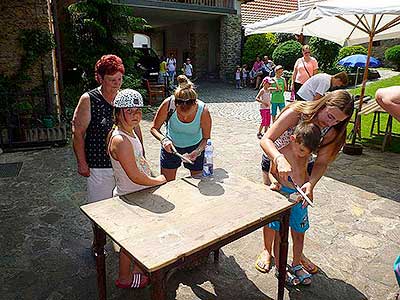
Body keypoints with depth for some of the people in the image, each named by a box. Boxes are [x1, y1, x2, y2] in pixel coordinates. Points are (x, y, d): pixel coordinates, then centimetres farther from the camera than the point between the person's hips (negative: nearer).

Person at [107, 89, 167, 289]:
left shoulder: (130, 132, 0)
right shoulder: (120, 140, -30)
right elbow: (135, 177, -28)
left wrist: (153, 178, 10)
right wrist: (158, 181, -13)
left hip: (138, 194, 9)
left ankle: (139, 269, 49)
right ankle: (124, 279, 36)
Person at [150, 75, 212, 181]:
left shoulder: (203, 111, -28)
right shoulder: (168, 104, -27)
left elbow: (206, 138, -14)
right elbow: (154, 128, -14)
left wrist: (197, 152, -31)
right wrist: (163, 139, -33)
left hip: (195, 147, 0)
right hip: (170, 146, 0)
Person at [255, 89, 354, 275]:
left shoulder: (332, 131, -20)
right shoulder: (295, 112, -33)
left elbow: (321, 162, -21)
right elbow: (266, 140, -39)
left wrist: (311, 183, -41)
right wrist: (280, 159, -58)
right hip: (274, 161, -3)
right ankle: (267, 250, 23)